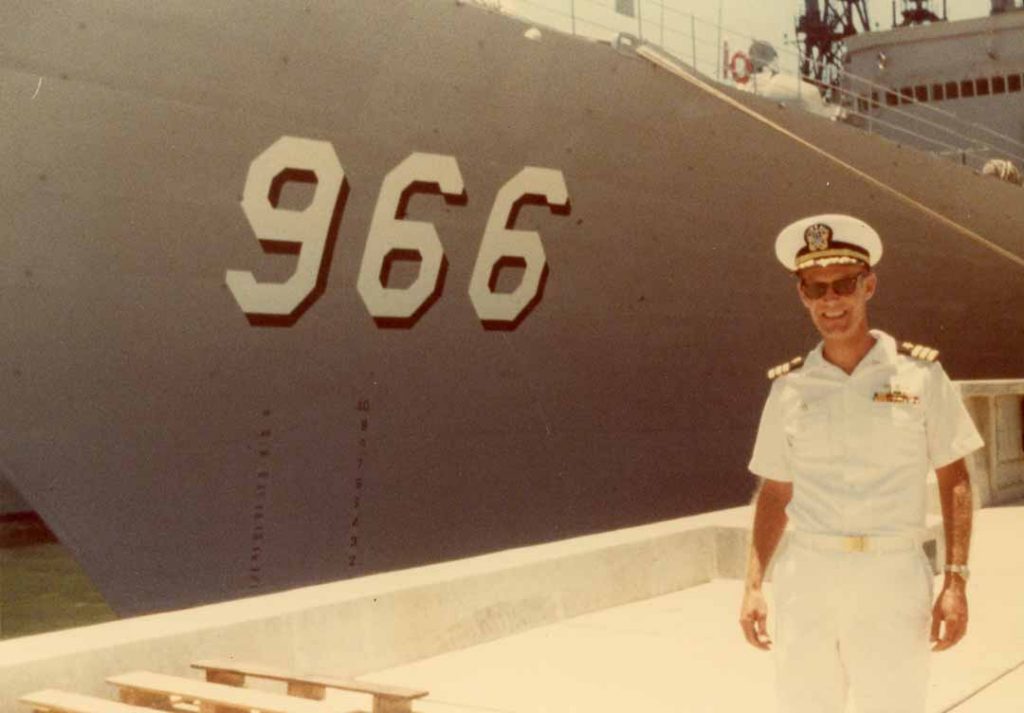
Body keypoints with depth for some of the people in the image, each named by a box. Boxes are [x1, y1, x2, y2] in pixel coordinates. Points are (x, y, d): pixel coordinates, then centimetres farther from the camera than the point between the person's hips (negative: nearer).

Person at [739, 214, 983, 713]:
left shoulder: (918, 373, 1)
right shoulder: (789, 387, 6)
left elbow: (954, 480, 2)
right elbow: (776, 493, 11)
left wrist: (956, 581, -6)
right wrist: (753, 585, 3)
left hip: (893, 577, -2)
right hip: (806, 578, 2)